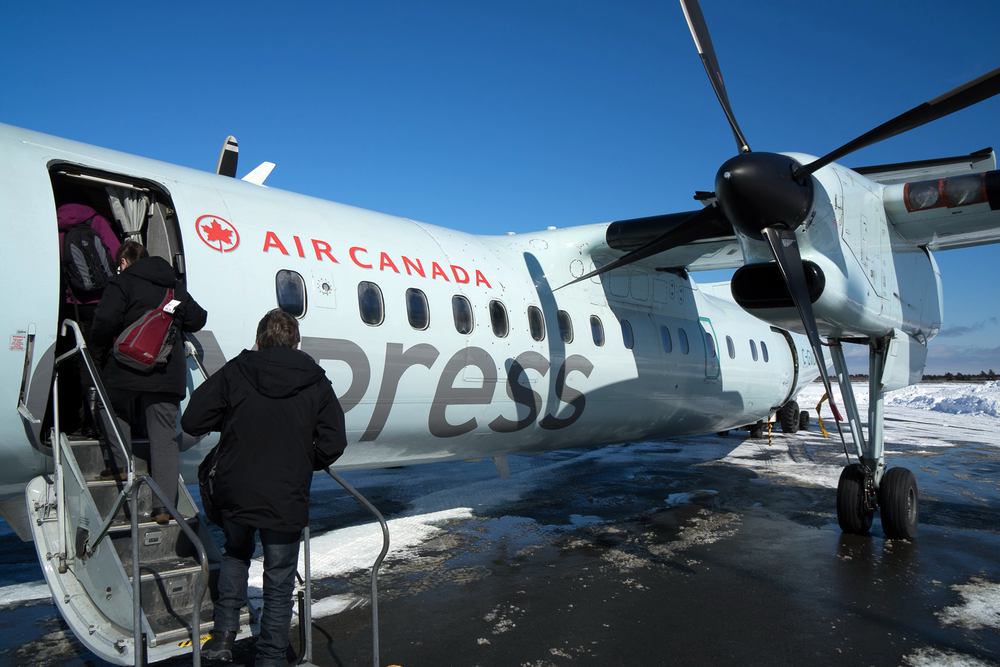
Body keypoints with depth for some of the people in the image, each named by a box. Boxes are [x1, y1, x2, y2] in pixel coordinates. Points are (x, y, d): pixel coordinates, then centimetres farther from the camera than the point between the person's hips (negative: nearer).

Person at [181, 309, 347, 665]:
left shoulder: (234, 373, -4)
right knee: (279, 585, 12)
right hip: (286, 501, -1)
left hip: (235, 493, 2)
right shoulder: (316, 382, -3)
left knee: (235, 554, 30)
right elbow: (334, 442, -8)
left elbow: (192, 421, -3)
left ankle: (224, 634, 25)